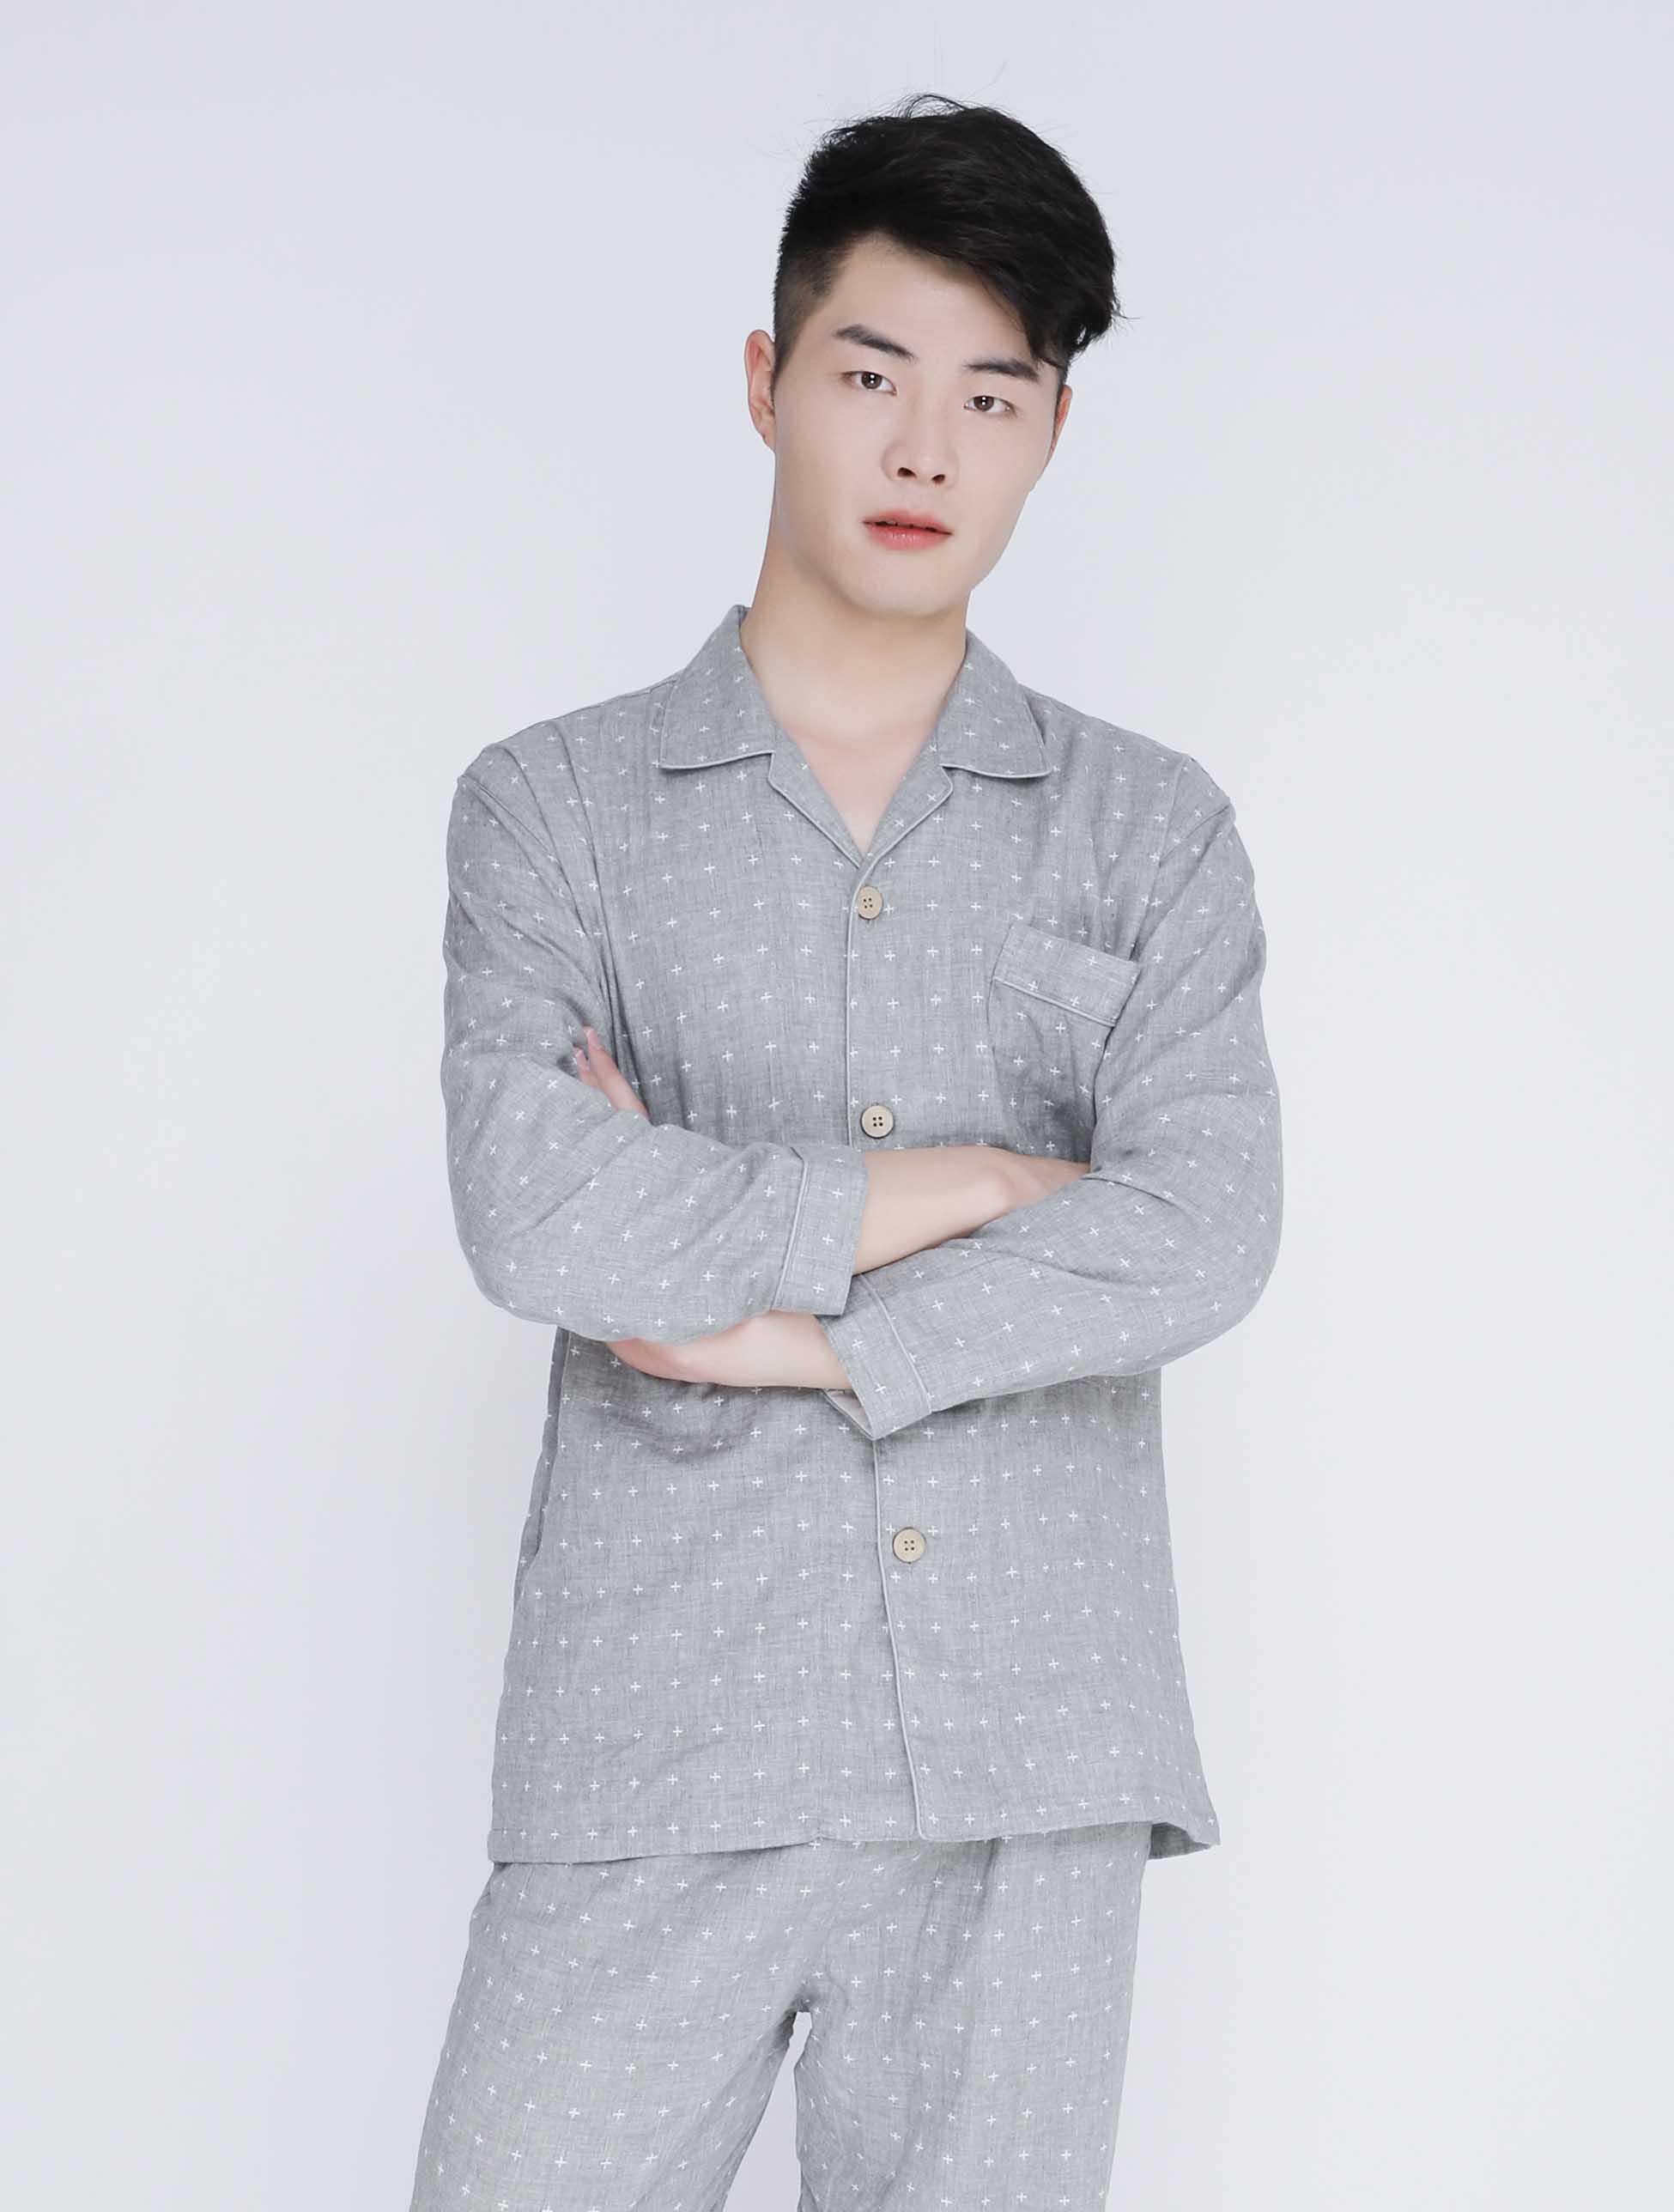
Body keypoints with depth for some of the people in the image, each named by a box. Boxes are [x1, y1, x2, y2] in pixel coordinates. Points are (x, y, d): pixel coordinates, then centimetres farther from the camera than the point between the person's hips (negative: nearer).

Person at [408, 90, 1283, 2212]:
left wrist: (797, 1330, -9)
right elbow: (534, 1212, -11)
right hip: (659, 1761, -1)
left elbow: (1203, 1234, -5)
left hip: (1033, 1761, 2)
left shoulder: (1154, 827, 10)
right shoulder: (554, 805, 6)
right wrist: (973, 1182, -6)